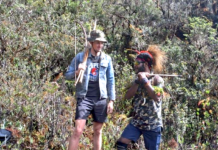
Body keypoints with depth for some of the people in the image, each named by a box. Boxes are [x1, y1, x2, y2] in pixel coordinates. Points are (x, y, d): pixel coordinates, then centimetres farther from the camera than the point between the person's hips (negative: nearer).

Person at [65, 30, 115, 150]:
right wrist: (77, 72, -19)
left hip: (100, 99, 3)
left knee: (98, 131, 11)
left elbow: (110, 81, 9)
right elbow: (67, 75, 2)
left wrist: (111, 100, 4)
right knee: (78, 130, -11)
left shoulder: (107, 59, 6)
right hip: (84, 98, -3)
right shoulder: (80, 56, 0)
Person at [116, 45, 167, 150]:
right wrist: (138, 81, -9)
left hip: (152, 124, -5)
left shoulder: (157, 79, -6)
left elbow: (156, 97, -23)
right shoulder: (138, 80, 12)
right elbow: (127, 96, 1)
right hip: (136, 121, 5)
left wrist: (145, 80, -15)